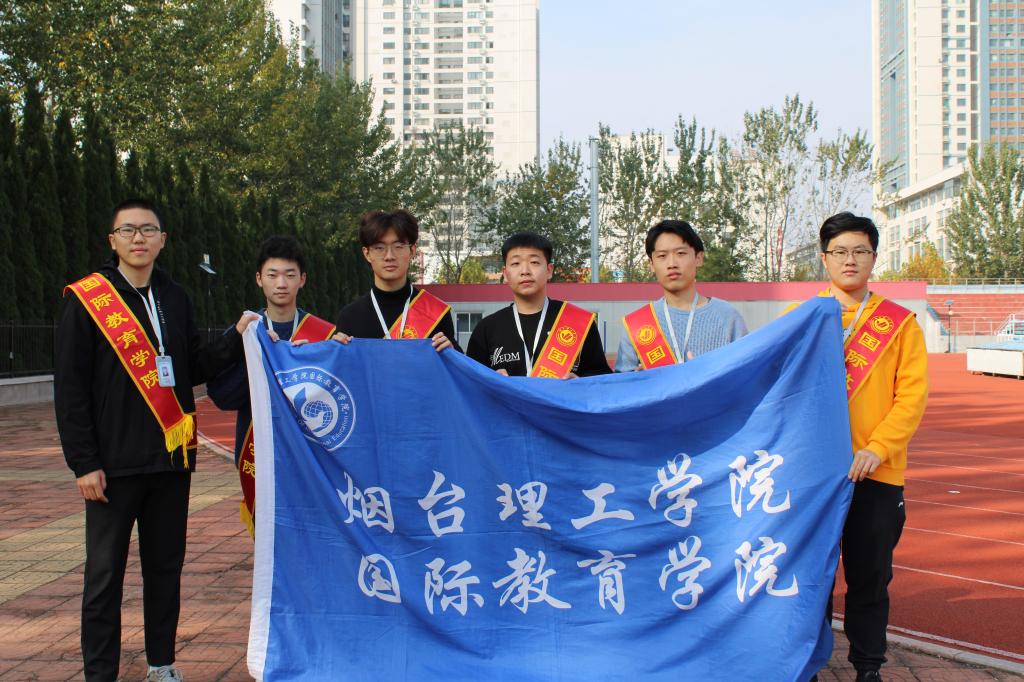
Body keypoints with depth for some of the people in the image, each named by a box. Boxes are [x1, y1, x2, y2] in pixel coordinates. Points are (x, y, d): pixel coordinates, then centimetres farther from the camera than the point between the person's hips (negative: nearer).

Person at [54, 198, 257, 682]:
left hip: (172, 457, 5)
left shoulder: (174, 298, 10)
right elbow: (70, 389, -7)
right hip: (114, 463, -4)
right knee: (105, 573, 4)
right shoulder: (86, 300, -4)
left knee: (166, 568, 13)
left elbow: (193, 369, 10)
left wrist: (236, 338, -6)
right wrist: (84, 462, -12)